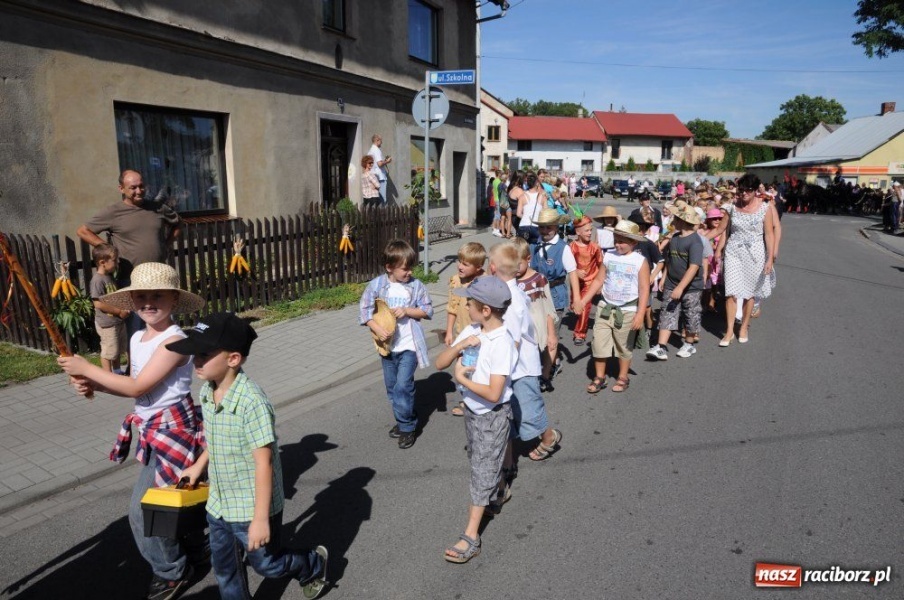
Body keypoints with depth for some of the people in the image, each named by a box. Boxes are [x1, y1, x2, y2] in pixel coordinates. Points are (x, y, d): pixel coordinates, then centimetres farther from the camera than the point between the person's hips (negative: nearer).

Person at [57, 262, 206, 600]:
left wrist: (86, 368, -15)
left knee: (142, 510, -2)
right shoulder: (137, 338, 6)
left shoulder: (174, 340, -21)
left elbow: (138, 387, -22)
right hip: (153, 431, 8)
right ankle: (191, 545, 45)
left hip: (172, 431, -8)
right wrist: (93, 385, -4)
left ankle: (172, 573, 18)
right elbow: (136, 387, 12)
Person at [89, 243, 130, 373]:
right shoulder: (97, 280, -19)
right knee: (108, 351, 2)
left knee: (119, 349, 20)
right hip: (107, 323, -9)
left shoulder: (110, 276, 8)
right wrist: (119, 311, -18)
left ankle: (117, 372, 35)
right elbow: (98, 304, -24)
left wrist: (124, 308, 2)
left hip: (118, 321, 9)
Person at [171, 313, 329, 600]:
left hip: (251, 508, -7)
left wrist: (261, 518, -23)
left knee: (266, 563, 15)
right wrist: (199, 465, 20)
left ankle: (314, 566, 43)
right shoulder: (206, 391, -5)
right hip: (218, 504, 7)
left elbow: (264, 463, -26)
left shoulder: (252, 401, -30)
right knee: (224, 568, 20)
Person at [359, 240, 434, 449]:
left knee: (403, 386, -10)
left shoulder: (416, 285, -6)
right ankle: (403, 420, 33)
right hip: (388, 345, 3)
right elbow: (364, 310, -6)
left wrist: (407, 310, -16)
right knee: (391, 387, 14)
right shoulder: (376, 285, -6)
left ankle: (407, 426, 7)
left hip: (409, 345, -3)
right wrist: (377, 329, -19)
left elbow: (428, 310, -1)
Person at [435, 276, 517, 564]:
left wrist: (462, 379, -20)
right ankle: (499, 488, 54)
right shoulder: (471, 331, -6)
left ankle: (471, 537, 9)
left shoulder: (502, 343, -26)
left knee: (483, 471, 1)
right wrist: (458, 346, -22)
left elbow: (493, 393, -30)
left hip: (493, 416, -7)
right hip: (472, 411, 7)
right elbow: (440, 363, -5)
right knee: (480, 461, 25)